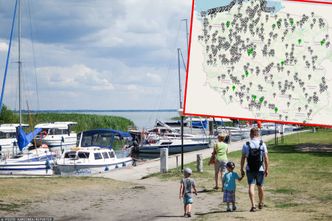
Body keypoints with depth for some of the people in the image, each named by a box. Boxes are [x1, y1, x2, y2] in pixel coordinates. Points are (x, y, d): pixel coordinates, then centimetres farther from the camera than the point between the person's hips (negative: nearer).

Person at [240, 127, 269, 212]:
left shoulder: (246, 145, -3)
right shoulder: (262, 144, -3)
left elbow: (243, 158, -2)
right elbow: (266, 158, -4)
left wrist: (242, 169, 7)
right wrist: (267, 169, 5)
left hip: (250, 169, -1)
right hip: (260, 169, 1)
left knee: (251, 186, -3)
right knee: (260, 187, 16)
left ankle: (253, 205, -17)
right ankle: (261, 204, 34)